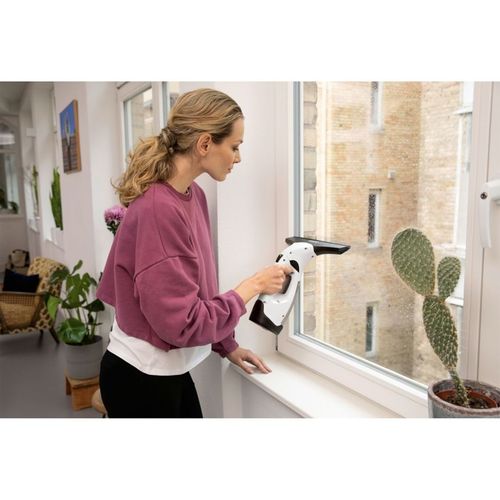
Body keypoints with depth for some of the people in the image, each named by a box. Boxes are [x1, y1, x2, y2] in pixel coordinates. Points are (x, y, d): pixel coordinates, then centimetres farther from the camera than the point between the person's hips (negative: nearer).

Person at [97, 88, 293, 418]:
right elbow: (182, 323, -25)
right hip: (140, 377, -7)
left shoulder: (195, 195, -1)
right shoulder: (157, 209, -27)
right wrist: (253, 285, -16)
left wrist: (228, 346, 10)